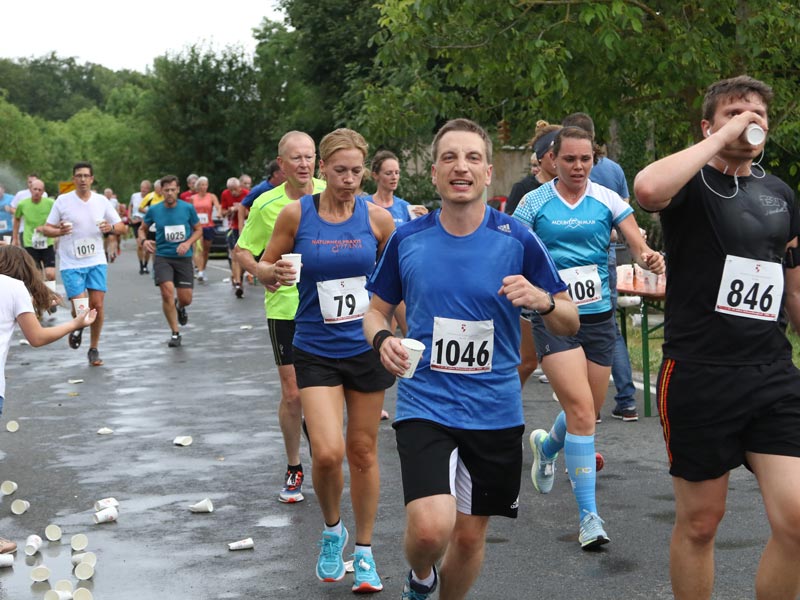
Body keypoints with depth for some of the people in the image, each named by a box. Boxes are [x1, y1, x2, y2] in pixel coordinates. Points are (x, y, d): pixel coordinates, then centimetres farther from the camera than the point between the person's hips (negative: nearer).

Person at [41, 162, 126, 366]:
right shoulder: (62, 201, -3)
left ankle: (94, 349, 13)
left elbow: (122, 227, 7)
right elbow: (46, 229, 1)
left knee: (97, 305, -3)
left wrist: (110, 227, -15)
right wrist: (59, 231, -21)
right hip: (71, 264, -2)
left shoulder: (101, 201, 3)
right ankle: (77, 327, 24)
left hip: (96, 261, 2)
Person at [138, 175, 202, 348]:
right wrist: (143, 240, -8)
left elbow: (198, 229, 8)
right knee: (167, 292, -19)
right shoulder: (154, 210, -1)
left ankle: (180, 307, 42)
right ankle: (175, 333, -3)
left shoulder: (188, 208, -4)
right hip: (162, 257, 0)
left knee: (186, 299, 1)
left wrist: (188, 243, -10)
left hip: (184, 257, 1)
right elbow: (142, 228, 14)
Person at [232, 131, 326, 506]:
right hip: (285, 308, -2)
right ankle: (293, 469, 16)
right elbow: (241, 250, 2)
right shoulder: (266, 205, -6)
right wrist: (262, 271, -17)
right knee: (292, 393, 0)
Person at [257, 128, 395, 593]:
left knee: (363, 451, 9)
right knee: (327, 452, -14)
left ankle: (364, 552, 25)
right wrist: (275, 272, -18)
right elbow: (265, 268, 5)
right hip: (316, 351, -1)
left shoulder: (377, 217, -4)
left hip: (368, 348, 1)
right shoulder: (297, 214, -6)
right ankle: (333, 530, 17)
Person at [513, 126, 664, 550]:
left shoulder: (607, 200, 3)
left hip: (598, 315, 3)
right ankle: (588, 515, -10)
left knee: (588, 412, 14)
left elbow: (638, 245, -4)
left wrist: (649, 258, -26)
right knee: (581, 411, -17)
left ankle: (546, 446, 50)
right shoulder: (534, 203, 0)